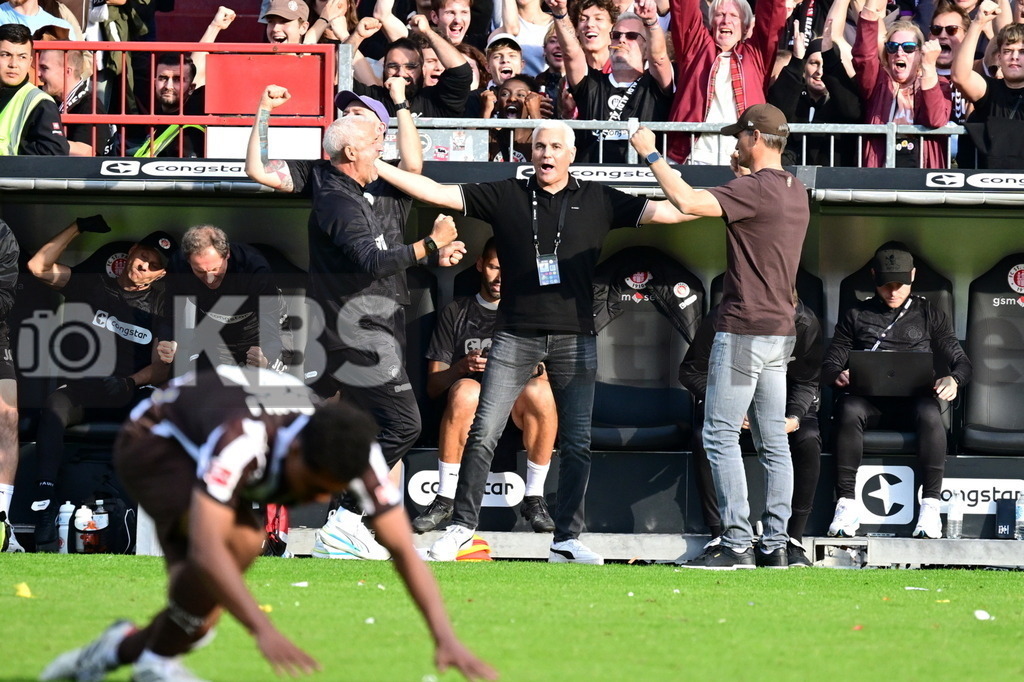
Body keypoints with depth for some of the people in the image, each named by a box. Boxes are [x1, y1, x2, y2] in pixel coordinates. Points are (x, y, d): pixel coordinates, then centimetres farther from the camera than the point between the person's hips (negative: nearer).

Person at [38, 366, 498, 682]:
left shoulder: (353, 451, -27)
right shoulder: (243, 442, -45)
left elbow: (404, 549, -24)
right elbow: (206, 549, -52)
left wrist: (446, 639, -36)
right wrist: (265, 633, -60)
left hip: (198, 457, 6)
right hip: (153, 442, -6)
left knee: (199, 615, -2)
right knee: (239, 540, -32)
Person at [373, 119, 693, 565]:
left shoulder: (598, 201, 7)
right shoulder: (505, 197, 6)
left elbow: (663, 212, 5)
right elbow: (437, 193, 4)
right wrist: (375, 167, -1)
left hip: (574, 339, 1)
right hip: (515, 337, -1)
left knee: (577, 442, 1)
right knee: (483, 433, -6)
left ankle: (567, 541, 8)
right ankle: (462, 526, 2)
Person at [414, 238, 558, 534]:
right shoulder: (456, 313, 14)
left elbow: (546, 375, 9)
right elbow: (433, 386, 9)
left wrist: (535, 369, -15)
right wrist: (462, 367, -12)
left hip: (518, 409, 1)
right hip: (472, 410, -1)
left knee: (541, 390, -35)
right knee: (465, 390, -37)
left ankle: (534, 499, -25)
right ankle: (445, 500, -30)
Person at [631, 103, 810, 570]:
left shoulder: (756, 189, -16)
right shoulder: (796, 192, 13)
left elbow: (688, 201, -25)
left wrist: (651, 156, -14)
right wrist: (744, 174, 33)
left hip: (745, 331, -9)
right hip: (780, 331, 9)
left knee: (721, 436, -7)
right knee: (773, 441, 9)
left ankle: (737, 545, -11)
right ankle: (775, 544, 8)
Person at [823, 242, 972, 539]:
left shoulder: (930, 316, 19)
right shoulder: (856, 316, 20)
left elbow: (961, 362, 14)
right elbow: (829, 364, 13)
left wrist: (953, 379, -12)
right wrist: (838, 376, -14)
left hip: (912, 401, 0)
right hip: (869, 401, 0)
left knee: (930, 413, -37)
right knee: (849, 409, -36)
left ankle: (930, 505, -40)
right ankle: (846, 503, -37)